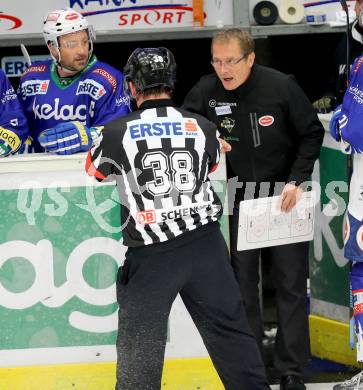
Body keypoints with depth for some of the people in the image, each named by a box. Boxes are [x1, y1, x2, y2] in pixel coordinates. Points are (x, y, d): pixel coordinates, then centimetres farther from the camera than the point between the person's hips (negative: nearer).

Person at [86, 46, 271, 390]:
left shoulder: (117, 132, -6)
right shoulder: (203, 128, 2)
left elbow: (95, 170, 15)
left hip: (150, 255, -2)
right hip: (205, 245, 3)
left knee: (140, 340, 5)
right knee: (229, 328, 11)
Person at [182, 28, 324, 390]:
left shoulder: (281, 87, -13)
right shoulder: (205, 92, -9)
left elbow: (312, 134, -4)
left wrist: (296, 181, -12)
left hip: (284, 197, -1)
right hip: (237, 200, 2)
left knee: (291, 285, 1)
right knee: (241, 286, 5)